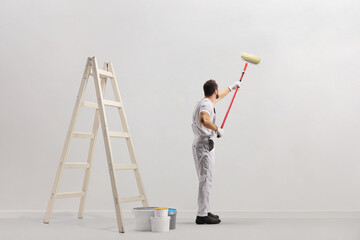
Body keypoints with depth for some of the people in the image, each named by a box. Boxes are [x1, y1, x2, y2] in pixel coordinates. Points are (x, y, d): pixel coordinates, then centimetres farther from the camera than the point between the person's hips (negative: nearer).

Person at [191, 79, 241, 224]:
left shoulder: (206, 102, 18)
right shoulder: (206, 104, -14)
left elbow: (218, 97, 40)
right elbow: (204, 120, -35)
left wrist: (232, 87, 51)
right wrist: (217, 129, -22)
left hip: (201, 145, 11)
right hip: (204, 145, -11)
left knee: (205, 180, 14)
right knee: (206, 180, -11)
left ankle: (205, 212, 20)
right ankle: (202, 215, -10)